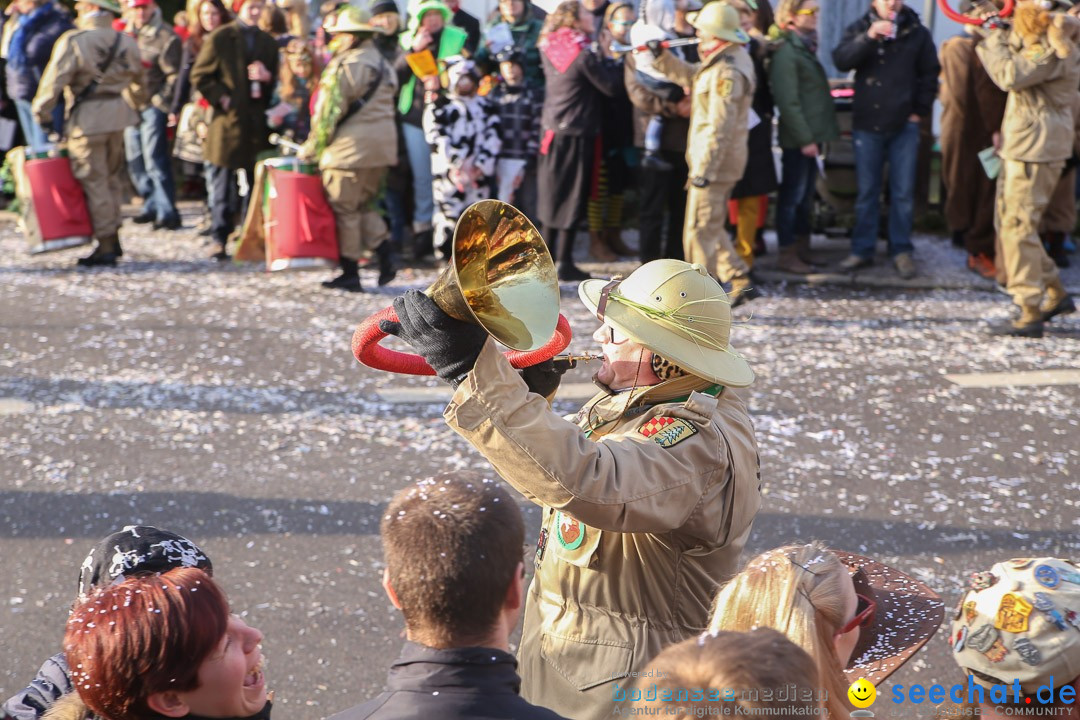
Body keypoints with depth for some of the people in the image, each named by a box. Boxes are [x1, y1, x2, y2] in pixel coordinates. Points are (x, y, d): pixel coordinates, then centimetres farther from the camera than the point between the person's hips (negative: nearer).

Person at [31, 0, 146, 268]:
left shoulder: (73, 41, -11)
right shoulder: (127, 42, 7)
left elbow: (55, 79, -12)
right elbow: (139, 78, 19)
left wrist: (42, 112, -2)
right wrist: (139, 101, 37)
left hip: (87, 118, -6)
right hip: (118, 114, 6)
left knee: (94, 181, -1)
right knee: (112, 177, 18)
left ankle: (105, 247, 0)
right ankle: (113, 237, 23)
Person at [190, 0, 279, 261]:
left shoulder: (267, 42, 15)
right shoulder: (220, 38, 1)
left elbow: (277, 82, 18)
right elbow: (199, 76, 0)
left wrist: (267, 78, -4)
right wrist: (221, 98, -11)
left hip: (258, 124, 4)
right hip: (229, 121, -4)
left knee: (255, 185, 5)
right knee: (223, 185, -2)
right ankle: (220, 241, 2)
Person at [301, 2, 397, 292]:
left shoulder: (345, 66, -13)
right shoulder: (382, 64, 13)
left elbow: (329, 112, -13)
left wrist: (312, 147, 0)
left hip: (351, 148, -8)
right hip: (384, 146, 8)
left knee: (345, 209, 2)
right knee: (364, 205, 20)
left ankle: (350, 273, 6)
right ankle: (385, 255, 5)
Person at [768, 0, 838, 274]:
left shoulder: (805, 48, 16)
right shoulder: (786, 52, -13)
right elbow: (788, 101, -18)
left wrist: (816, 136, 13)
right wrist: (805, 139, -19)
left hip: (812, 136, 9)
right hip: (798, 139, -9)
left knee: (805, 197, 13)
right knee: (792, 196, -1)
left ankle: (802, 251, 20)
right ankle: (787, 255, 5)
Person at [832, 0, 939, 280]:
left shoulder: (918, 33, 2)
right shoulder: (860, 28, 4)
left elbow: (930, 74, 7)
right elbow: (841, 60, -11)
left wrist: (920, 110, 0)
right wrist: (869, 37, -23)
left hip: (904, 125, -1)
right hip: (867, 123, 1)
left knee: (903, 192, 3)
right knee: (866, 191, 7)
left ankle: (901, 250, 11)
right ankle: (862, 249, 14)